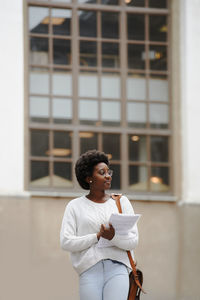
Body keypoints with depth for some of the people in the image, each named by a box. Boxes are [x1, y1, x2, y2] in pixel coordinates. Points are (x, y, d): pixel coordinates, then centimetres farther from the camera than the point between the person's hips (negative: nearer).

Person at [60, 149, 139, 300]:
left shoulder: (121, 202, 16)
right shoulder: (75, 206, 13)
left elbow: (133, 241, 6)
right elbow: (66, 242, 1)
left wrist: (113, 237, -14)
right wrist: (97, 237, -8)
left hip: (117, 267, 0)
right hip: (90, 270, 0)